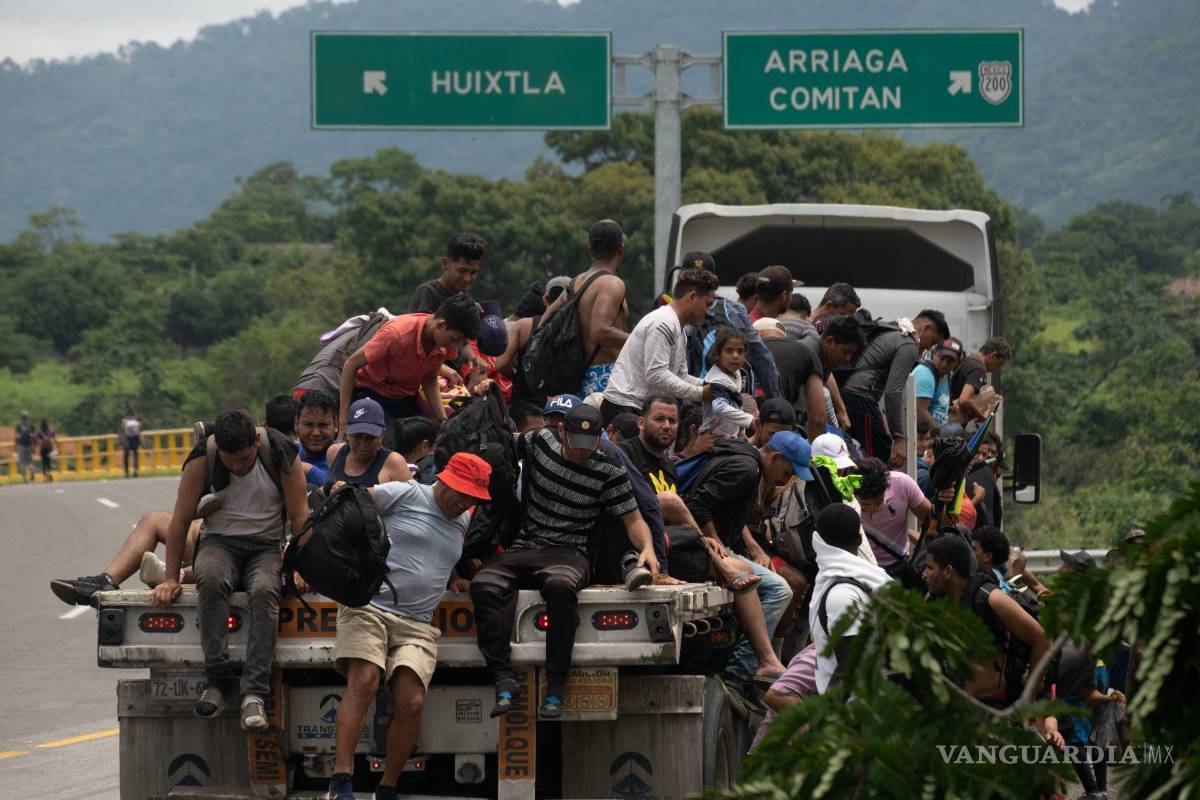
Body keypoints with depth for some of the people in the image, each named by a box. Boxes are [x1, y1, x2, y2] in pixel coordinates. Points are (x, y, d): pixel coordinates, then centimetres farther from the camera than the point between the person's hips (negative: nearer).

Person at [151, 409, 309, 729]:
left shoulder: (282, 455, -7)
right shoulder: (202, 460, -6)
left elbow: (299, 516, -2)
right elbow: (181, 520, -1)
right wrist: (170, 579, -4)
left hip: (268, 547, 0)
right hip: (220, 543, 1)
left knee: (264, 589, -36)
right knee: (211, 579, -37)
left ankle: (254, 693, -42)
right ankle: (217, 679, -36)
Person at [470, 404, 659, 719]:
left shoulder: (609, 473, 0)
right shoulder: (540, 442, 8)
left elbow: (633, 519, 2)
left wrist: (647, 547, -17)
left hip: (569, 554, -3)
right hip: (523, 548, 3)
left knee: (561, 584, -42)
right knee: (484, 584, -31)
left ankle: (555, 689, -37)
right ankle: (504, 680, -36)